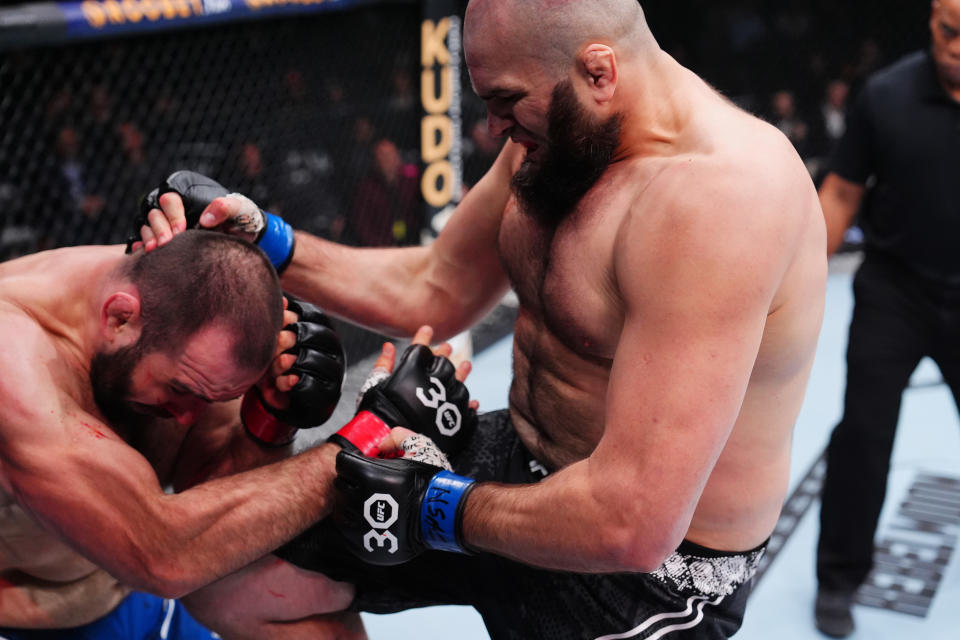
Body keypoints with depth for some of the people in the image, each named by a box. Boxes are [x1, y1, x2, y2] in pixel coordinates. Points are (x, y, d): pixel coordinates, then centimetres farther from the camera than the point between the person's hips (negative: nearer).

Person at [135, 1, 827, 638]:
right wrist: (267, 244, 1)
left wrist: (434, 510, -18)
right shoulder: (557, 131, -1)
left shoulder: (717, 193, -30)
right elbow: (436, 291, 11)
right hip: (516, 459, 8)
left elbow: (632, 524, -33)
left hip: (650, 567, -7)